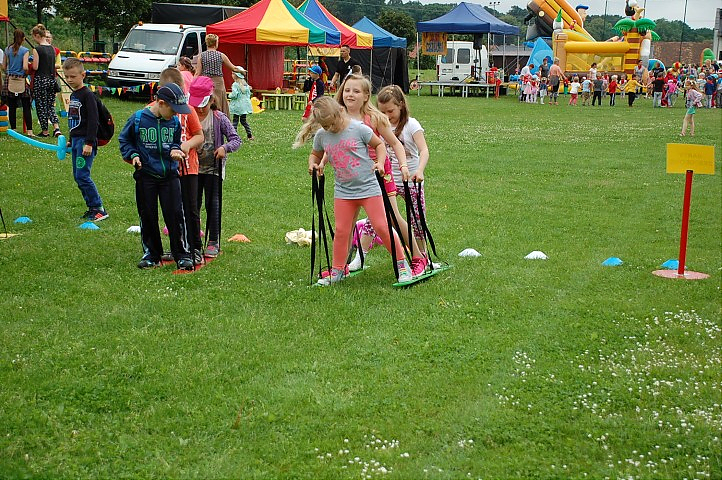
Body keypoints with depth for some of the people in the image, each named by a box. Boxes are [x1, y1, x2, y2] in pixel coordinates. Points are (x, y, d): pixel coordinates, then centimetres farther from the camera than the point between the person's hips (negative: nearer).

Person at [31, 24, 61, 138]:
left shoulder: (37, 50, -13)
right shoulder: (52, 49, 7)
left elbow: (35, 67, -14)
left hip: (40, 80, -6)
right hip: (51, 80, 6)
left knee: (41, 106, 5)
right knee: (51, 105, 12)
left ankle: (44, 131, 11)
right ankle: (56, 127, -4)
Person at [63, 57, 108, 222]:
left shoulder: (87, 95, -12)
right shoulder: (73, 95, 15)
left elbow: (93, 120, -17)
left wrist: (89, 143, -21)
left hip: (86, 141, -10)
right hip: (76, 140, 10)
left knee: (82, 175, -13)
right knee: (77, 176, 10)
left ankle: (99, 208, -8)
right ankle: (92, 208, 16)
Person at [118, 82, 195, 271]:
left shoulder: (175, 122, 0)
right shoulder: (138, 119, -9)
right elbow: (124, 139, 4)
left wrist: (174, 151, -5)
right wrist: (132, 155, -11)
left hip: (169, 175, 2)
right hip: (145, 175, -1)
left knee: (175, 214, -2)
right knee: (148, 216, 7)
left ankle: (182, 255, 6)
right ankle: (151, 254, 20)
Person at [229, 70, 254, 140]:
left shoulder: (235, 85, -15)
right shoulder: (246, 84, 6)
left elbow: (234, 95, -21)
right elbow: (248, 94, 11)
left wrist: (230, 95, -2)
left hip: (237, 106, -6)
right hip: (245, 105, 6)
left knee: (235, 120, -1)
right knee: (243, 120, 16)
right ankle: (249, 134, 14)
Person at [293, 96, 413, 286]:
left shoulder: (359, 129, -11)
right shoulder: (321, 136, 0)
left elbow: (379, 144, 2)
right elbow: (315, 154, 18)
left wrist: (379, 163, -14)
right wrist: (313, 164, -4)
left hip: (368, 186, -4)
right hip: (343, 190, 4)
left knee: (381, 226, -3)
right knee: (341, 230, 4)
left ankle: (402, 264, 10)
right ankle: (337, 270, 17)